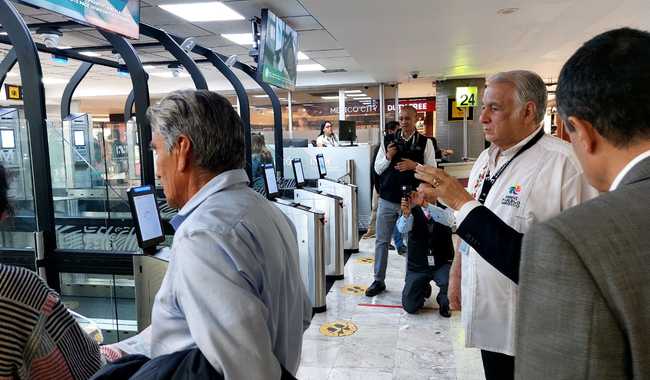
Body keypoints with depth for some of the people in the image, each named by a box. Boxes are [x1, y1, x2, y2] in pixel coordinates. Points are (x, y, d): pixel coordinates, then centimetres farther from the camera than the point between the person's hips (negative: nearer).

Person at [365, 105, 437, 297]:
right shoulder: (388, 141, 8)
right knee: (381, 241, 8)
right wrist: (387, 157, -10)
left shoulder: (425, 143, 1)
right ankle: (378, 281, 20)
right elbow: (377, 168, 9)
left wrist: (414, 165, -18)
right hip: (387, 200, 2)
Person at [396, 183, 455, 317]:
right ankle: (424, 287, 29)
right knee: (410, 306, -7)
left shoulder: (444, 207, -4)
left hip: (442, 264, -1)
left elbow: (448, 220, -29)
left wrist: (425, 204, -43)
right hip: (417, 265, 1)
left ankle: (443, 300, 10)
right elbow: (403, 229, -22)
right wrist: (406, 213, -44)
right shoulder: (413, 210, -3)